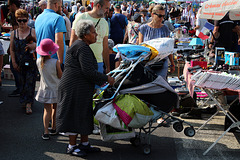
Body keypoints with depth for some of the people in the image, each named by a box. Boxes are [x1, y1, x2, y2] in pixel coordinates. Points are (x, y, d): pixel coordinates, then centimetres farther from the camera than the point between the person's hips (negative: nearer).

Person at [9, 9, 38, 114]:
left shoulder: (33, 32, -1)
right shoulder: (13, 33, 8)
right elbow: (12, 49, 10)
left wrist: (34, 46, -20)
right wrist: (14, 62, 3)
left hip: (31, 62, -3)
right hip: (20, 63, 3)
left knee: (30, 82, -5)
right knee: (22, 82, 9)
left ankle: (28, 103, -2)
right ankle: (24, 101, 24)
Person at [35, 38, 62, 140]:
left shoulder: (39, 61, -7)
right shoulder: (55, 62, -18)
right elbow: (60, 76, -8)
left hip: (45, 89, 2)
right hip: (56, 89, -2)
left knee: (47, 110, 5)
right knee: (55, 109, 17)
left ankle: (46, 132, -3)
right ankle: (53, 128, 31)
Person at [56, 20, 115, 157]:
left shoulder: (80, 45, 16)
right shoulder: (83, 48, -18)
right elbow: (88, 71, -24)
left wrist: (98, 81, 20)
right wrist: (106, 78, -14)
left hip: (81, 88, 11)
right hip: (75, 88, -11)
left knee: (84, 115, 14)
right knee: (76, 115, -2)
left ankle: (85, 144, 23)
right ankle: (72, 146, 9)